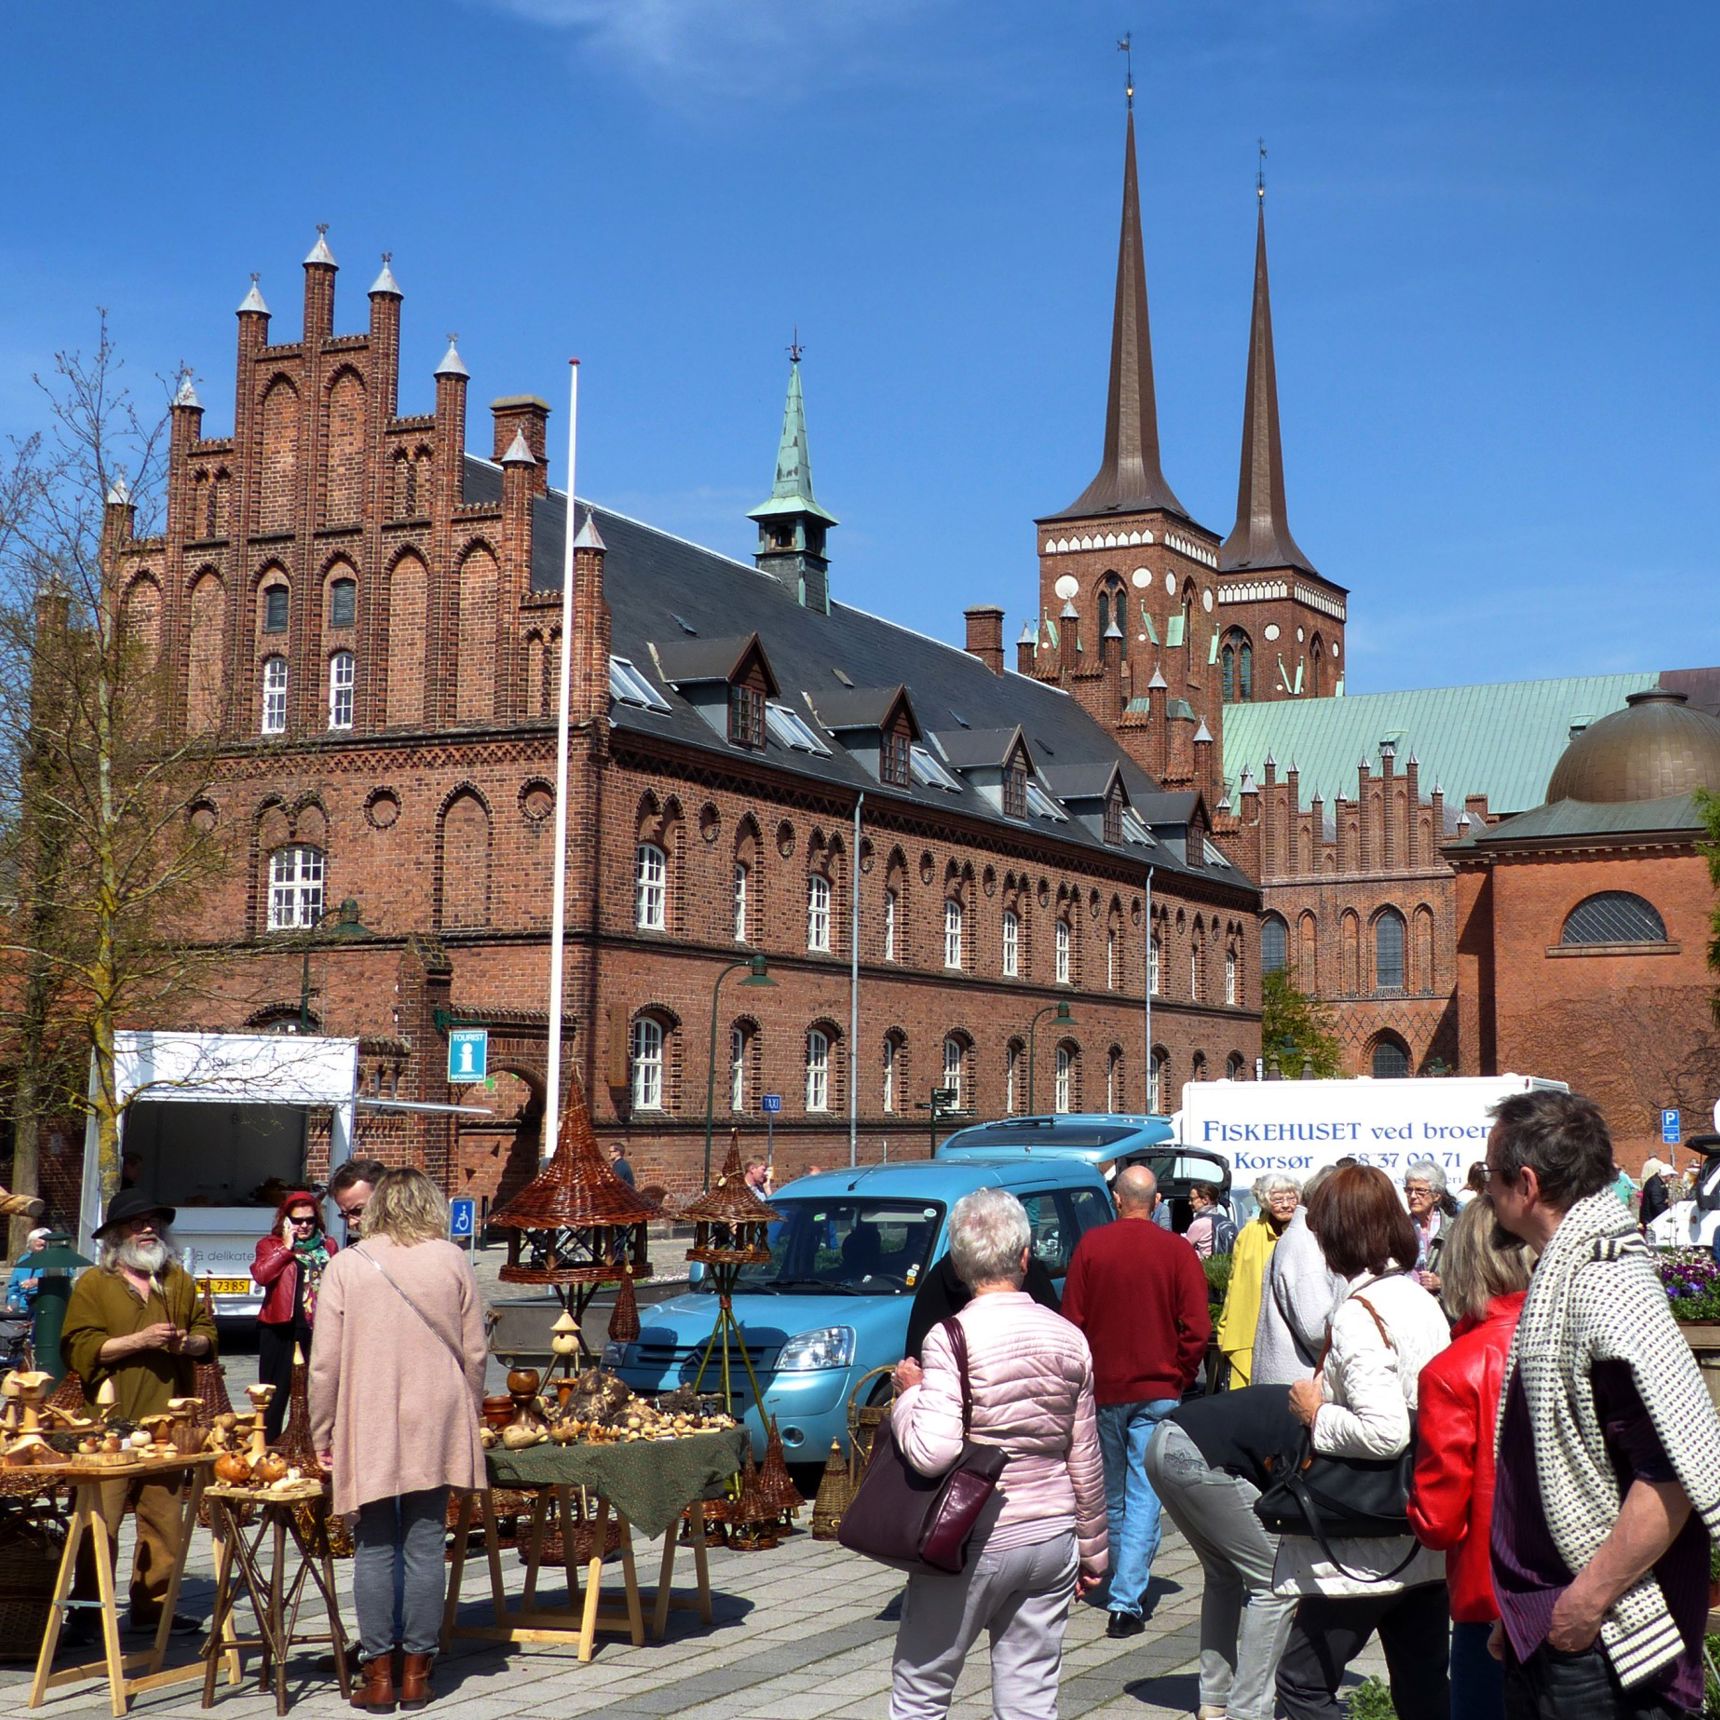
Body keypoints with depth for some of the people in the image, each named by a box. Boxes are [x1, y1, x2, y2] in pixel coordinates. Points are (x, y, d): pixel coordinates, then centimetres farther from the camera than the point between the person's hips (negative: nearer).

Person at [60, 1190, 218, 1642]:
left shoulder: (178, 1281, 16)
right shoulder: (93, 1284, 2)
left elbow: (207, 1334, 21)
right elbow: (77, 1349, -6)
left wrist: (190, 1342, -2)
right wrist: (138, 1341, -14)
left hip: (166, 1423, 4)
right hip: (111, 1424, -4)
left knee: (163, 1519, 6)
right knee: (100, 1521, -7)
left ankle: (153, 1604, 16)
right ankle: (86, 1612, 1)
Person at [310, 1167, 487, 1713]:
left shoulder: (347, 1264, -2)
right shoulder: (452, 1260, 1)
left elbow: (324, 1360, -2)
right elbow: (474, 1353, 4)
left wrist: (322, 1433, 7)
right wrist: (468, 1416, 18)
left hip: (367, 1429, -1)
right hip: (436, 1427, 1)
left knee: (374, 1549, 5)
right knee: (425, 1546, 6)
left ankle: (378, 1672, 7)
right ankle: (415, 1671, 9)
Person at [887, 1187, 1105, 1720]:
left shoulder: (952, 1338, -15)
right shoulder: (1069, 1338, 2)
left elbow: (931, 1451, -25)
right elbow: (1085, 1461, 8)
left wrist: (908, 1394, -6)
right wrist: (1091, 1550, 19)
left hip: (974, 1545, -5)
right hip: (1052, 1542, 5)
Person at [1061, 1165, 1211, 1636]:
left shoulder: (1090, 1246, -3)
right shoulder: (1177, 1252, -7)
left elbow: (1071, 1322, 0)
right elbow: (1196, 1328, -7)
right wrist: (1179, 1379, 7)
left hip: (1102, 1390, 2)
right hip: (1157, 1393, -2)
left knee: (1110, 1494, 17)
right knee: (1144, 1496, -2)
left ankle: (1123, 1585, 32)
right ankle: (1127, 1601, -10)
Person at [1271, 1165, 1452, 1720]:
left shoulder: (1359, 1313, -18)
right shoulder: (1423, 1301, 7)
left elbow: (1383, 1432, -28)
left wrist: (1317, 1413, -12)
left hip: (1369, 1551, -8)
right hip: (1427, 1544, 8)